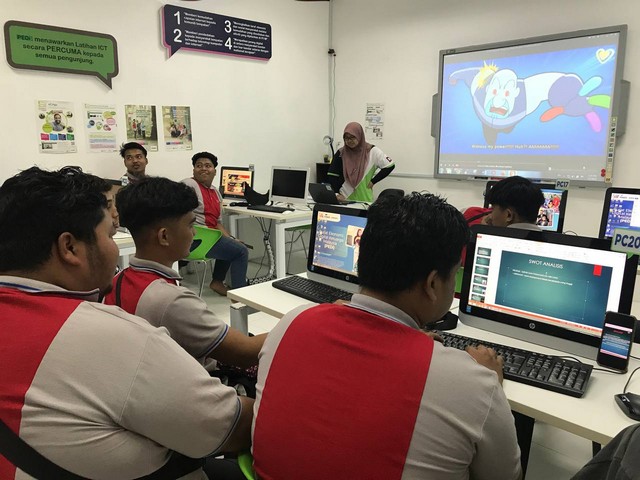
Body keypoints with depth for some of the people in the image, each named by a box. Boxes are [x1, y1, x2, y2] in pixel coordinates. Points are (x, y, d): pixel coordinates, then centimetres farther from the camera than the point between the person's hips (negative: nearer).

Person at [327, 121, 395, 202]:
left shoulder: (372, 151, -2)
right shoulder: (341, 153, 1)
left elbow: (390, 166, 1)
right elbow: (332, 175, 0)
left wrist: (373, 181, -3)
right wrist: (337, 193, -15)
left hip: (365, 198, 0)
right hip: (345, 199, 1)